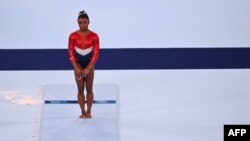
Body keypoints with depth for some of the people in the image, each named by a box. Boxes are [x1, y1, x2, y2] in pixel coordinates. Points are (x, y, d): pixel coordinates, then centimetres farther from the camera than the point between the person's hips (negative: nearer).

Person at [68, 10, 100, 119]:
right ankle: (83, 112, 12)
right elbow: (71, 53, -6)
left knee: (89, 89, 4)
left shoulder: (94, 36, -10)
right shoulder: (73, 36, -9)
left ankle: (89, 112, 13)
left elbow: (96, 53, -9)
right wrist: (76, 68, -13)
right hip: (78, 64, 1)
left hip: (89, 64, 0)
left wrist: (88, 69, -15)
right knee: (80, 90, 4)